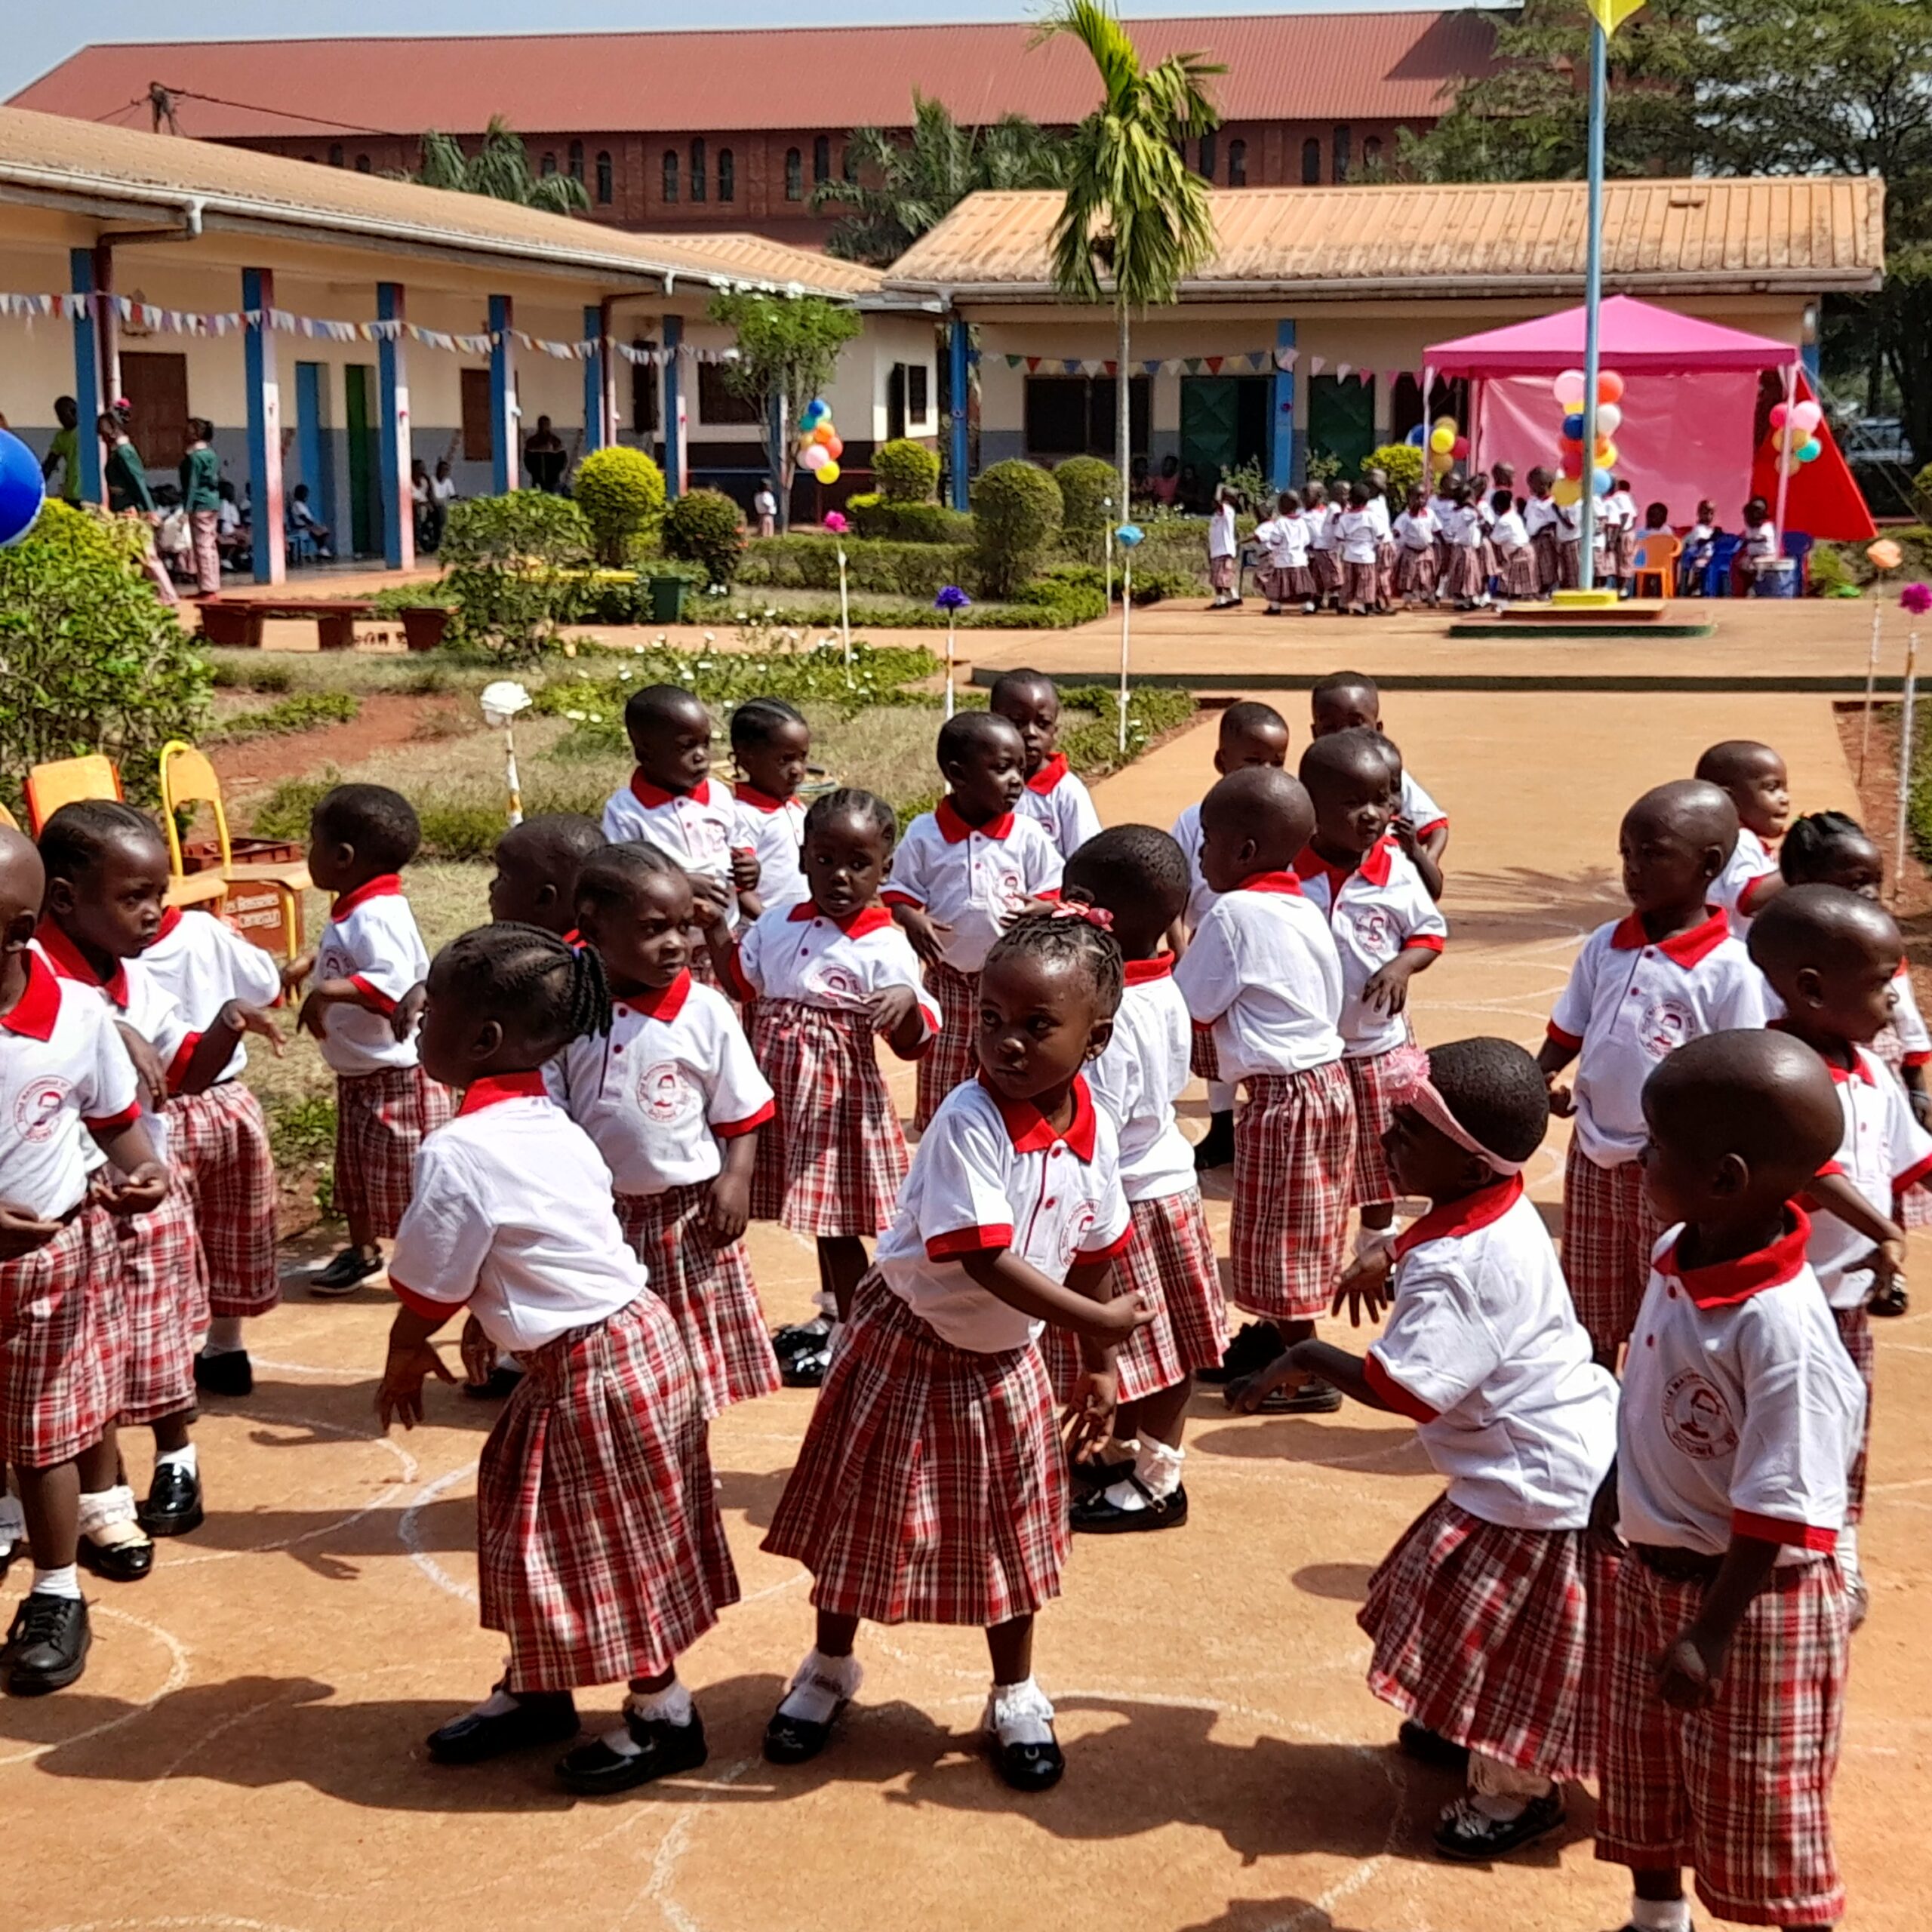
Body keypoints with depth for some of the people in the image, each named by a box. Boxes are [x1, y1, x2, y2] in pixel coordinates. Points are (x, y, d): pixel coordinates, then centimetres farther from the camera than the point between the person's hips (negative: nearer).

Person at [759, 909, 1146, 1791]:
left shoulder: (1093, 1133, -9)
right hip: (911, 1345, -4)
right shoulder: (968, 1122, -27)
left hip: (1006, 1358, 4)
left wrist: (1098, 1368, 9)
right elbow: (985, 1259, -31)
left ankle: (1015, 1698, 31)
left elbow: (1094, 1255, 4)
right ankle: (828, 1670, 33)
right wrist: (1097, 1321, -27)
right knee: (866, 1517, 10)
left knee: (1012, 1529, 13)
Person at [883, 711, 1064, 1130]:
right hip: (948, 981, 0)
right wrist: (912, 921, -21)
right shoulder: (924, 835, -6)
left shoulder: (1028, 837, -5)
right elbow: (898, 893, -1)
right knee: (941, 1084, 11)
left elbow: (1053, 894, 0)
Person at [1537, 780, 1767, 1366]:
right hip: (1593, 1159, 5)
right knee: (1591, 1323, 19)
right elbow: (1567, 1032, 9)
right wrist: (1537, 1079, -11)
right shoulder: (1605, 946, 1)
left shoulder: (1730, 970, -15)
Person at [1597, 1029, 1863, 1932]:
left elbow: (1778, 1511, -28)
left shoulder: (1779, 1327, -32)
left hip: (1752, 1595, -8)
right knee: (1641, 1779, 25)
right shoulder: (1677, 1256, -7)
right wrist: (1624, 1512, 20)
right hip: (1653, 1571, 8)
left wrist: (1710, 1635, -24)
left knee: (1760, 1819, 10)